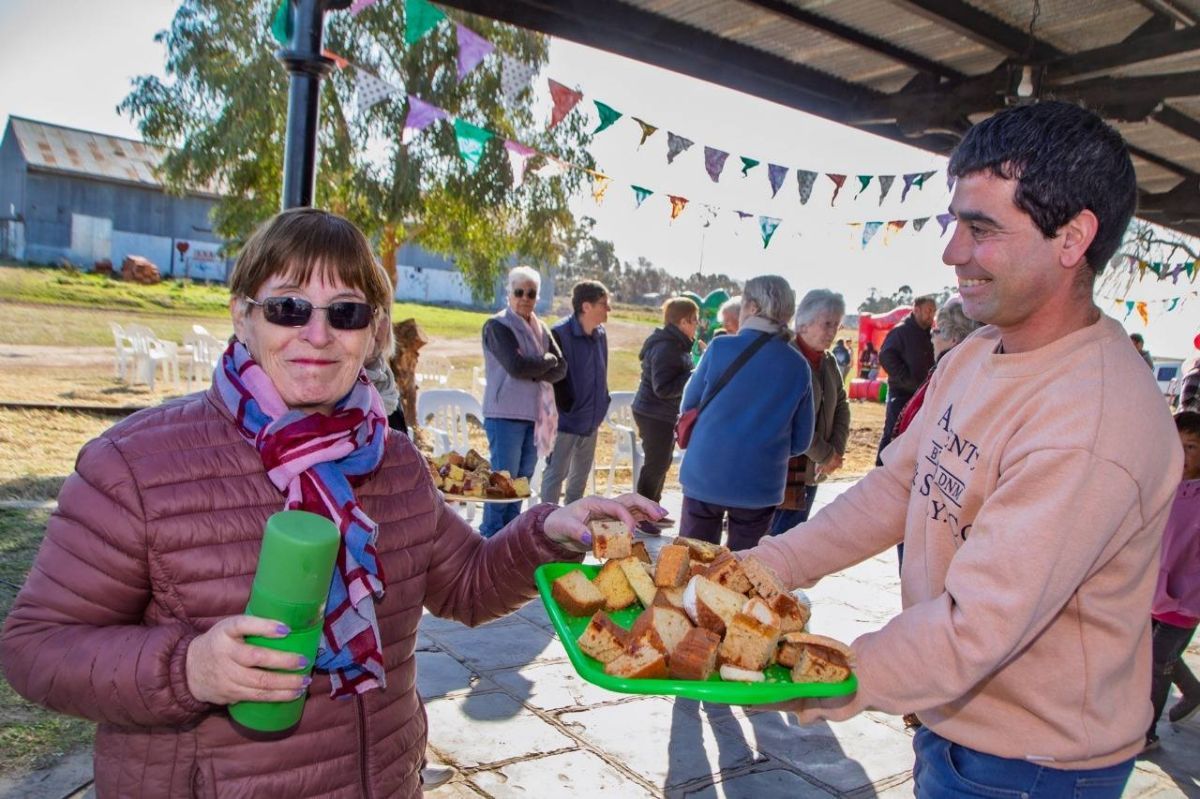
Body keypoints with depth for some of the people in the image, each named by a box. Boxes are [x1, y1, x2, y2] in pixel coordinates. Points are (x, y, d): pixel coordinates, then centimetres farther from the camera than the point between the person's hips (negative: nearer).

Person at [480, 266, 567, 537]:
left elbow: (560, 369, 3)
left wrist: (532, 370, -14)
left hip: (535, 414, 7)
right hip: (505, 415, -7)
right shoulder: (497, 326, -6)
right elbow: (516, 366, -20)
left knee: (522, 481, 12)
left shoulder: (541, 328, 14)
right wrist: (547, 361, -5)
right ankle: (491, 540, 4)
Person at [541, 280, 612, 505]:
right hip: (566, 420, -8)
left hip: (591, 420, 8)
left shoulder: (600, 335, 5)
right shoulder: (559, 335, -19)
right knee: (556, 474, 0)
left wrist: (602, 403, 10)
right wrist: (566, 407, -15)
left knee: (581, 474, 18)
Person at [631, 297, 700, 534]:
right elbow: (663, 388, -27)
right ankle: (640, 516, 10)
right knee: (656, 464, -2)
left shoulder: (677, 345, 10)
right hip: (654, 414, -10)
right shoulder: (666, 348, -22)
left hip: (664, 415, 10)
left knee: (662, 463, 19)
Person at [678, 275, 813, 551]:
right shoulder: (798, 366, -3)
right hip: (760, 485, 2)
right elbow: (801, 440, 2)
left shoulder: (721, 349, -10)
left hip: (705, 476, -1)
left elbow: (688, 406, 2)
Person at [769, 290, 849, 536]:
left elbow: (841, 406, 13)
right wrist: (825, 455, -13)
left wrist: (836, 451, -2)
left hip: (813, 470, 8)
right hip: (785, 469, -8)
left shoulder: (829, 362, 11)